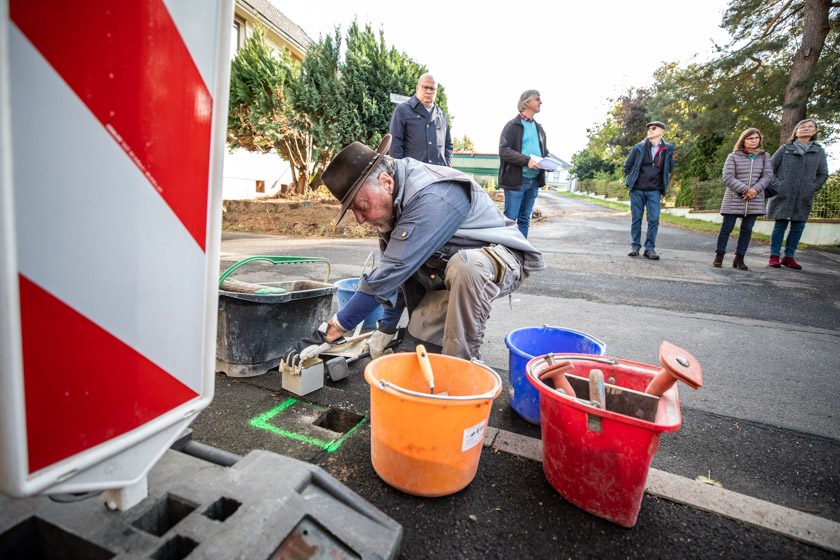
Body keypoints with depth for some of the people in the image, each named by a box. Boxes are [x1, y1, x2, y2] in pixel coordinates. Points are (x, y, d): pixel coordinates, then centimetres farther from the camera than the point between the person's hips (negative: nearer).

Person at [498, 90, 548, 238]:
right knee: (510, 219, -6)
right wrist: (527, 160, -23)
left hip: (534, 181, 7)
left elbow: (544, 152, 27)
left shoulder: (539, 128, 20)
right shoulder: (513, 125, -2)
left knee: (525, 219, 11)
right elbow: (503, 150, -13)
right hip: (516, 180, -7)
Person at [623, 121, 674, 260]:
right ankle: (635, 246, 13)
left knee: (654, 220, -3)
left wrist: (663, 185, 12)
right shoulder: (639, 147, -1)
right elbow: (627, 166, 9)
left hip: (654, 191, 1)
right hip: (637, 190, -1)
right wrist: (630, 181, 6)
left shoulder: (668, 149, 3)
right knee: (636, 219, 4)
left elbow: (668, 168, 17)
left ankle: (650, 248, 4)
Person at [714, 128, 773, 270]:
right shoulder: (733, 156, -1)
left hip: (754, 201, 3)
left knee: (747, 230, 5)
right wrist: (745, 190, -18)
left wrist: (755, 190, -16)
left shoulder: (765, 156, 9)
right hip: (734, 199, -3)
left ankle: (739, 258, 11)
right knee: (727, 228, -1)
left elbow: (768, 175, 2)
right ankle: (719, 256, 8)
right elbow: (728, 178, -9)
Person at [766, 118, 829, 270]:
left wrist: (813, 188, 3)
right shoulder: (785, 148, 6)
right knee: (780, 225, -3)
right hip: (783, 195, -3)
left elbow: (823, 174, 16)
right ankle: (774, 256, 2)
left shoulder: (819, 151, 12)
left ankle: (789, 257, 10)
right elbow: (770, 168, 6)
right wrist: (775, 185, -4)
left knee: (798, 227, 3)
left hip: (804, 198, 3)